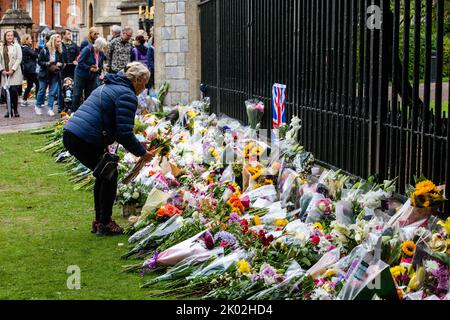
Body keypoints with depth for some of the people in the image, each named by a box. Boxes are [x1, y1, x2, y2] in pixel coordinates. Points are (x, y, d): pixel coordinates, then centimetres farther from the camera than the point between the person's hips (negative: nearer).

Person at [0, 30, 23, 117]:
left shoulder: (16, 46, 2)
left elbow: (19, 59, -4)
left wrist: (12, 69, -12)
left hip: (14, 73, -3)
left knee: (14, 91, -9)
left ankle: (15, 109, 2)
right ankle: (9, 110, 9)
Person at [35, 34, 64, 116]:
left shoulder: (60, 52, 0)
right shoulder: (45, 50, -9)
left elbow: (62, 63, 8)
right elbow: (39, 61, -8)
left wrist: (60, 64, -14)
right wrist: (47, 64, -21)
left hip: (55, 75, 3)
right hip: (44, 74, -3)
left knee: (53, 92, 0)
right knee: (42, 91, 7)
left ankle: (50, 109, 6)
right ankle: (38, 107, 24)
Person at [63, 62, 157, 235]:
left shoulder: (108, 87, 23)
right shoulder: (127, 95, -9)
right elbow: (125, 134, -15)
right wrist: (142, 152, -3)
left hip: (70, 133, 10)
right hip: (85, 141, -10)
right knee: (109, 175, 5)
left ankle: (99, 221, 27)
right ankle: (104, 224, 9)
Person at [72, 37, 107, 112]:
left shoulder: (101, 53, -2)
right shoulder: (87, 50, -20)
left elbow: (101, 65, 7)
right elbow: (80, 62, -19)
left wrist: (98, 69, -15)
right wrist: (89, 68, -26)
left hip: (92, 77, 5)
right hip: (81, 74, -5)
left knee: (89, 95, 9)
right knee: (77, 94, 1)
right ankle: (74, 112, 10)